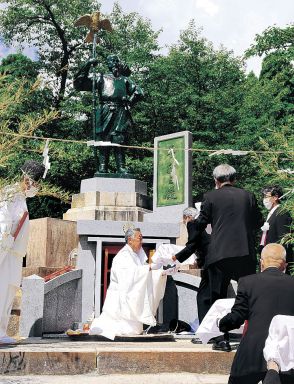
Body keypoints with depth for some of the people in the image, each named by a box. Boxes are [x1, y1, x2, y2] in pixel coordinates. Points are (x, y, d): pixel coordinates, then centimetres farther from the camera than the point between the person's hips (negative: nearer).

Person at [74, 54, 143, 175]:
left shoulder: (124, 80, 25)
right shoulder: (101, 78, 20)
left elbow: (138, 92, 22)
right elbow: (78, 83, 15)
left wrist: (129, 102, 7)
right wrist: (87, 65, 7)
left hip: (120, 114, 1)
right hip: (105, 113, -1)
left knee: (118, 142, -9)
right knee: (103, 143, -7)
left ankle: (121, 169, -11)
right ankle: (102, 169, -9)